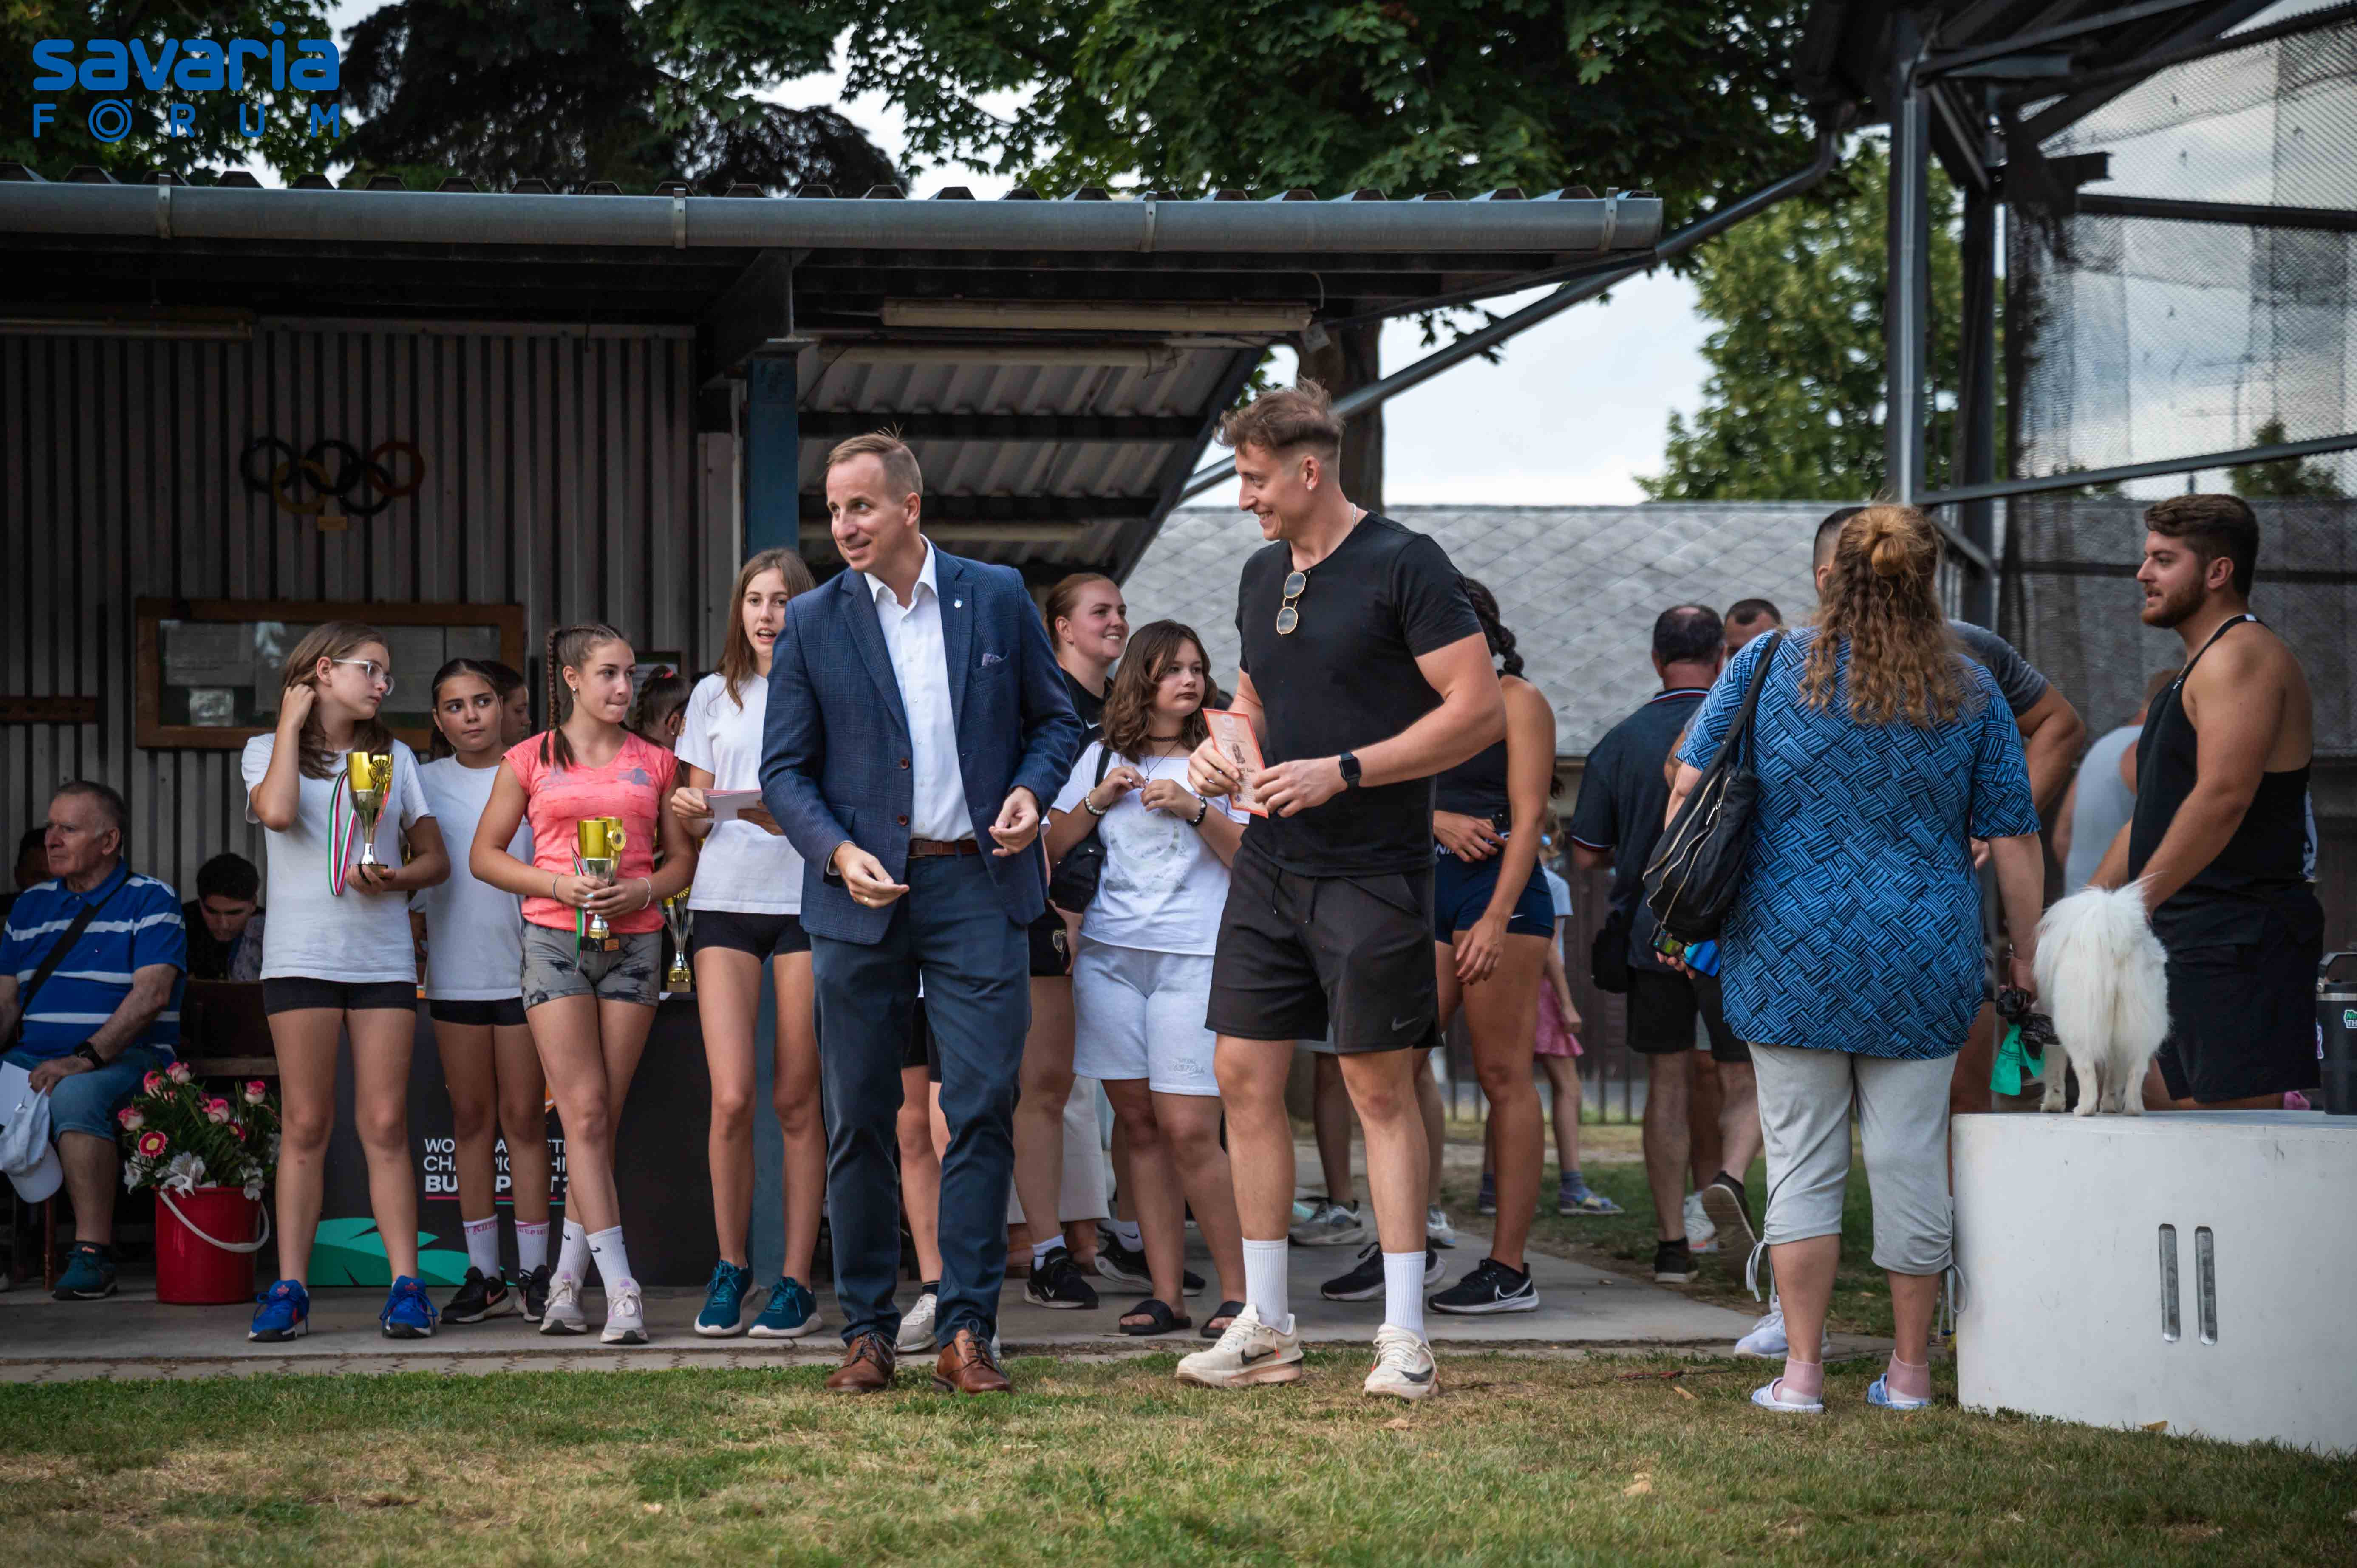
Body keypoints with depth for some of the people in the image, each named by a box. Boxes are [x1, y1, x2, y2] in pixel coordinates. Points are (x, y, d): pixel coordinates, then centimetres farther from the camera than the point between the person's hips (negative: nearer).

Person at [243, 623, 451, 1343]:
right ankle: (290, 1288, -1)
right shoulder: (269, 750, 8)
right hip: (301, 955, -2)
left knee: (385, 1126, -3)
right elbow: (277, 812, -15)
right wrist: (293, 723, -4)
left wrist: (396, 879, -7)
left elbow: (435, 857, 14)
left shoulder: (395, 758, 16)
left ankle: (405, 1285, -3)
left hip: (383, 956, 2)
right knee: (305, 1125, -3)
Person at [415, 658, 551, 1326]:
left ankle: (534, 1272, 5)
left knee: (524, 1115, 0)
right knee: (471, 1116, 6)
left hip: (524, 963, -2)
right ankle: (483, 1272, 10)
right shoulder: (423, 783, 8)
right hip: (455, 969, 2)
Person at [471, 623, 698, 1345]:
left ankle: (567, 1279, 12)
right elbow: (485, 853, 8)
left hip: (634, 941, 2)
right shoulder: (530, 761, 6)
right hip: (555, 939, -2)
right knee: (584, 1112, -11)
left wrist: (642, 890, -8)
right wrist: (556, 885, -8)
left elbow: (683, 858, 13)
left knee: (602, 1119, 2)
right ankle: (621, 1288, -16)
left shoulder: (654, 763, 11)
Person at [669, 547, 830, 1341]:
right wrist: (691, 812, -6)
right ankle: (730, 1269, 6)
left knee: (796, 1100, -1)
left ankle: (794, 1282, 4)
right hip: (726, 897, 1)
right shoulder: (714, 696, 14)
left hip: (808, 898, -1)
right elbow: (697, 814, 17)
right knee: (731, 1098, -9)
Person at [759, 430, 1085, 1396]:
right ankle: (866, 1331, 12)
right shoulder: (812, 625, 4)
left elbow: (1055, 716, 16)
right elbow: (785, 771, 5)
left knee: (983, 1107, -6)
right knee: (858, 1119, 3)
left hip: (977, 886, 0)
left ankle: (967, 1331, -1)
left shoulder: (998, 599, 6)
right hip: (862, 891, 0)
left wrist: (1032, 789, -4)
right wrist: (838, 852, -12)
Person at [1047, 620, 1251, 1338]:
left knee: (1188, 1131, -12)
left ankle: (1238, 1291, -3)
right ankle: (1166, 1293, 6)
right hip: (1110, 953, 3)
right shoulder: (1102, 758, 14)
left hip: (1194, 959, -3)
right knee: (1138, 1125, 2)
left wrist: (1196, 811, -14)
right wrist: (1097, 801, -2)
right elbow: (1050, 848, 13)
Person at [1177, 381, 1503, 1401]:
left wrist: (1344, 772, -18)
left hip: (1372, 869, -7)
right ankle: (1265, 1327, 12)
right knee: (1246, 1077, 4)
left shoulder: (1403, 565, -9)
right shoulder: (1262, 575, 13)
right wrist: (1221, 750, 5)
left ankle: (1404, 1335, 2)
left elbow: (1481, 711, -14)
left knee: (1381, 1090, -3)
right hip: (1270, 864, 7)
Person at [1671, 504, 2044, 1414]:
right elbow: (2014, 841, 4)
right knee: (1911, 1160, 7)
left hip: (1789, 955, 0)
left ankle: (1802, 1368, 2)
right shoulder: (1970, 693, 3)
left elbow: (1691, 789, 2)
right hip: (1923, 961, 0)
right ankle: (1910, 1369, 14)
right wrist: (2026, 958, 12)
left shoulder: (1766, 666, 1)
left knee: (1802, 1160, 4)